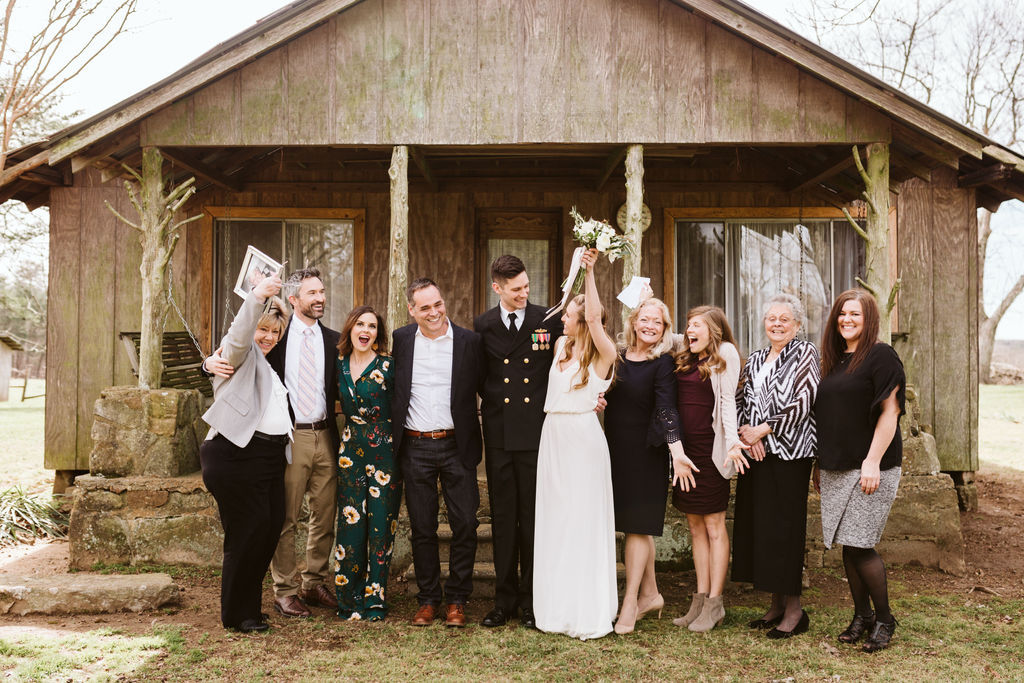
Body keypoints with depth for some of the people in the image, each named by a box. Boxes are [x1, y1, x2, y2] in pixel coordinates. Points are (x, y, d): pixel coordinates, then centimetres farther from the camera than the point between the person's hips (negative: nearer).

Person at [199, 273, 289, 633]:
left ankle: (248, 606, 18)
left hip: (270, 455, 8)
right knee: (249, 530, -8)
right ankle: (237, 615, 4)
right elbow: (239, 335, -24)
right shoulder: (239, 354, -1)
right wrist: (257, 297, -39)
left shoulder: (269, 365, 25)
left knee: (270, 530, 3)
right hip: (237, 455, -8)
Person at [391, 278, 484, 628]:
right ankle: (428, 599, 21)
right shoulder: (400, 340, 4)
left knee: (465, 525, 2)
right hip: (415, 448, 1)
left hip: (457, 445, -1)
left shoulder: (469, 341, -2)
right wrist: (394, 436, 9)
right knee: (422, 528, 8)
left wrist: (470, 433, -3)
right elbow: (394, 389, 14)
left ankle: (456, 599, 17)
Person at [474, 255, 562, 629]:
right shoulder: (483, 325, 7)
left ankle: (533, 600, 15)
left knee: (534, 517, 3)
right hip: (499, 433, 2)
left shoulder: (549, 321, 1)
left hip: (537, 433, -2)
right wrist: (491, 403, 2)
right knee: (502, 518, 8)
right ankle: (505, 598, 18)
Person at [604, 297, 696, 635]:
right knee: (636, 524, 13)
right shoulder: (618, 357, 7)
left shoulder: (663, 363, -9)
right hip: (616, 450, 6)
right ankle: (650, 594, 25)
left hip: (645, 453, -6)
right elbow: (607, 397, 17)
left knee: (637, 525, -4)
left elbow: (666, 409, -19)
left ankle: (630, 602, 3)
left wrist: (677, 450, -31)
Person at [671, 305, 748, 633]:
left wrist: (733, 441, -18)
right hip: (684, 448, 6)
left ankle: (715, 603, 6)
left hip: (710, 449, -6)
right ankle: (700, 599, 15)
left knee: (714, 526, 0)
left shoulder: (724, 354, -3)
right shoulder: (684, 360, 14)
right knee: (695, 525, 9)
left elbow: (727, 401, -8)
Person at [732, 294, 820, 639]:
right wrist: (746, 433, -7)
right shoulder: (755, 359, 17)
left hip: (790, 452, -6)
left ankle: (794, 609, 4)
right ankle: (776, 605, 17)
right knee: (756, 525, 6)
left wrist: (762, 429, -11)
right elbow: (739, 402, 12)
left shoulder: (806, 353, -1)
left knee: (784, 527, -6)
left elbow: (803, 404, -11)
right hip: (755, 454, 6)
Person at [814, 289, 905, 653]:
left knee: (860, 546, -7)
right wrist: (820, 464, 16)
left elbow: (889, 413, -13)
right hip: (836, 468, 7)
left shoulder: (881, 356, -7)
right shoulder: (834, 361, 15)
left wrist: (873, 462, -20)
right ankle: (861, 616, 21)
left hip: (868, 468, -7)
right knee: (847, 546, 9)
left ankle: (884, 619, 9)